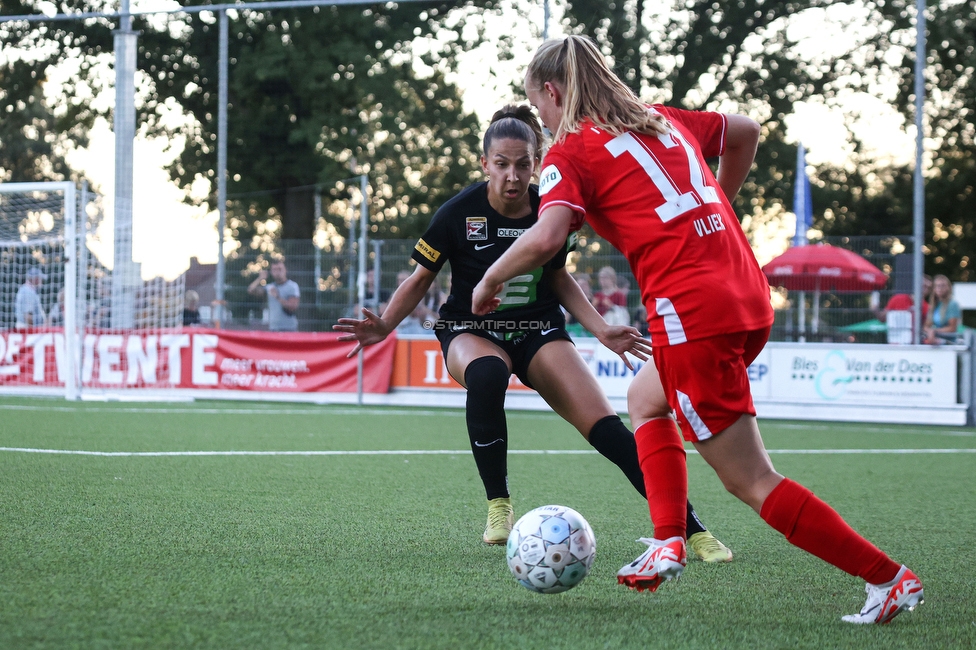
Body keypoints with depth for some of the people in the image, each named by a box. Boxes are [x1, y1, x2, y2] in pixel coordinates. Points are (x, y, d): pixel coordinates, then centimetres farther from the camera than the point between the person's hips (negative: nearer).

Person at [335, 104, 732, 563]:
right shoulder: (459, 214, -14)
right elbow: (420, 279, -2)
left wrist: (600, 329, 1)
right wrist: (385, 326, -18)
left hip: (538, 333, 2)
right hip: (471, 331, -2)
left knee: (604, 427, -17)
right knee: (486, 375, -41)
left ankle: (691, 529, -13)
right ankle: (498, 507, -24)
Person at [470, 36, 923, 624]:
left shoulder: (572, 152, 0)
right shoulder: (665, 121, 21)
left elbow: (545, 237, -17)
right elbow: (746, 132, 37)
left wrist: (489, 282, 0)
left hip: (693, 313, -8)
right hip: (750, 295, 8)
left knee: (753, 481, -2)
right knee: (646, 398, 30)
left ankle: (891, 580, -5)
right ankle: (668, 543, 16)